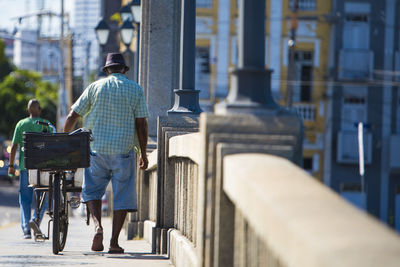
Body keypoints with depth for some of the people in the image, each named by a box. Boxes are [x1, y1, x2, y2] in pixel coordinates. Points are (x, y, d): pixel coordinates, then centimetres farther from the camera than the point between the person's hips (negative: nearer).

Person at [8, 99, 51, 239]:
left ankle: (26, 230, -2)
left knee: (25, 198, 6)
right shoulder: (46, 124, 3)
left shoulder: (21, 124, 6)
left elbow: (14, 146, 2)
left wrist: (11, 165, 6)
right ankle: (36, 219, -15)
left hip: (25, 165, 1)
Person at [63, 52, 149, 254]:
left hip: (96, 148, 1)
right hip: (123, 150, -1)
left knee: (92, 190, 12)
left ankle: (97, 226, -12)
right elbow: (141, 124, 0)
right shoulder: (135, 90, 4)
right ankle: (114, 241, 0)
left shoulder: (95, 87, 6)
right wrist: (143, 154, 6)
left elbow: (72, 116, 7)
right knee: (122, 195, 4)